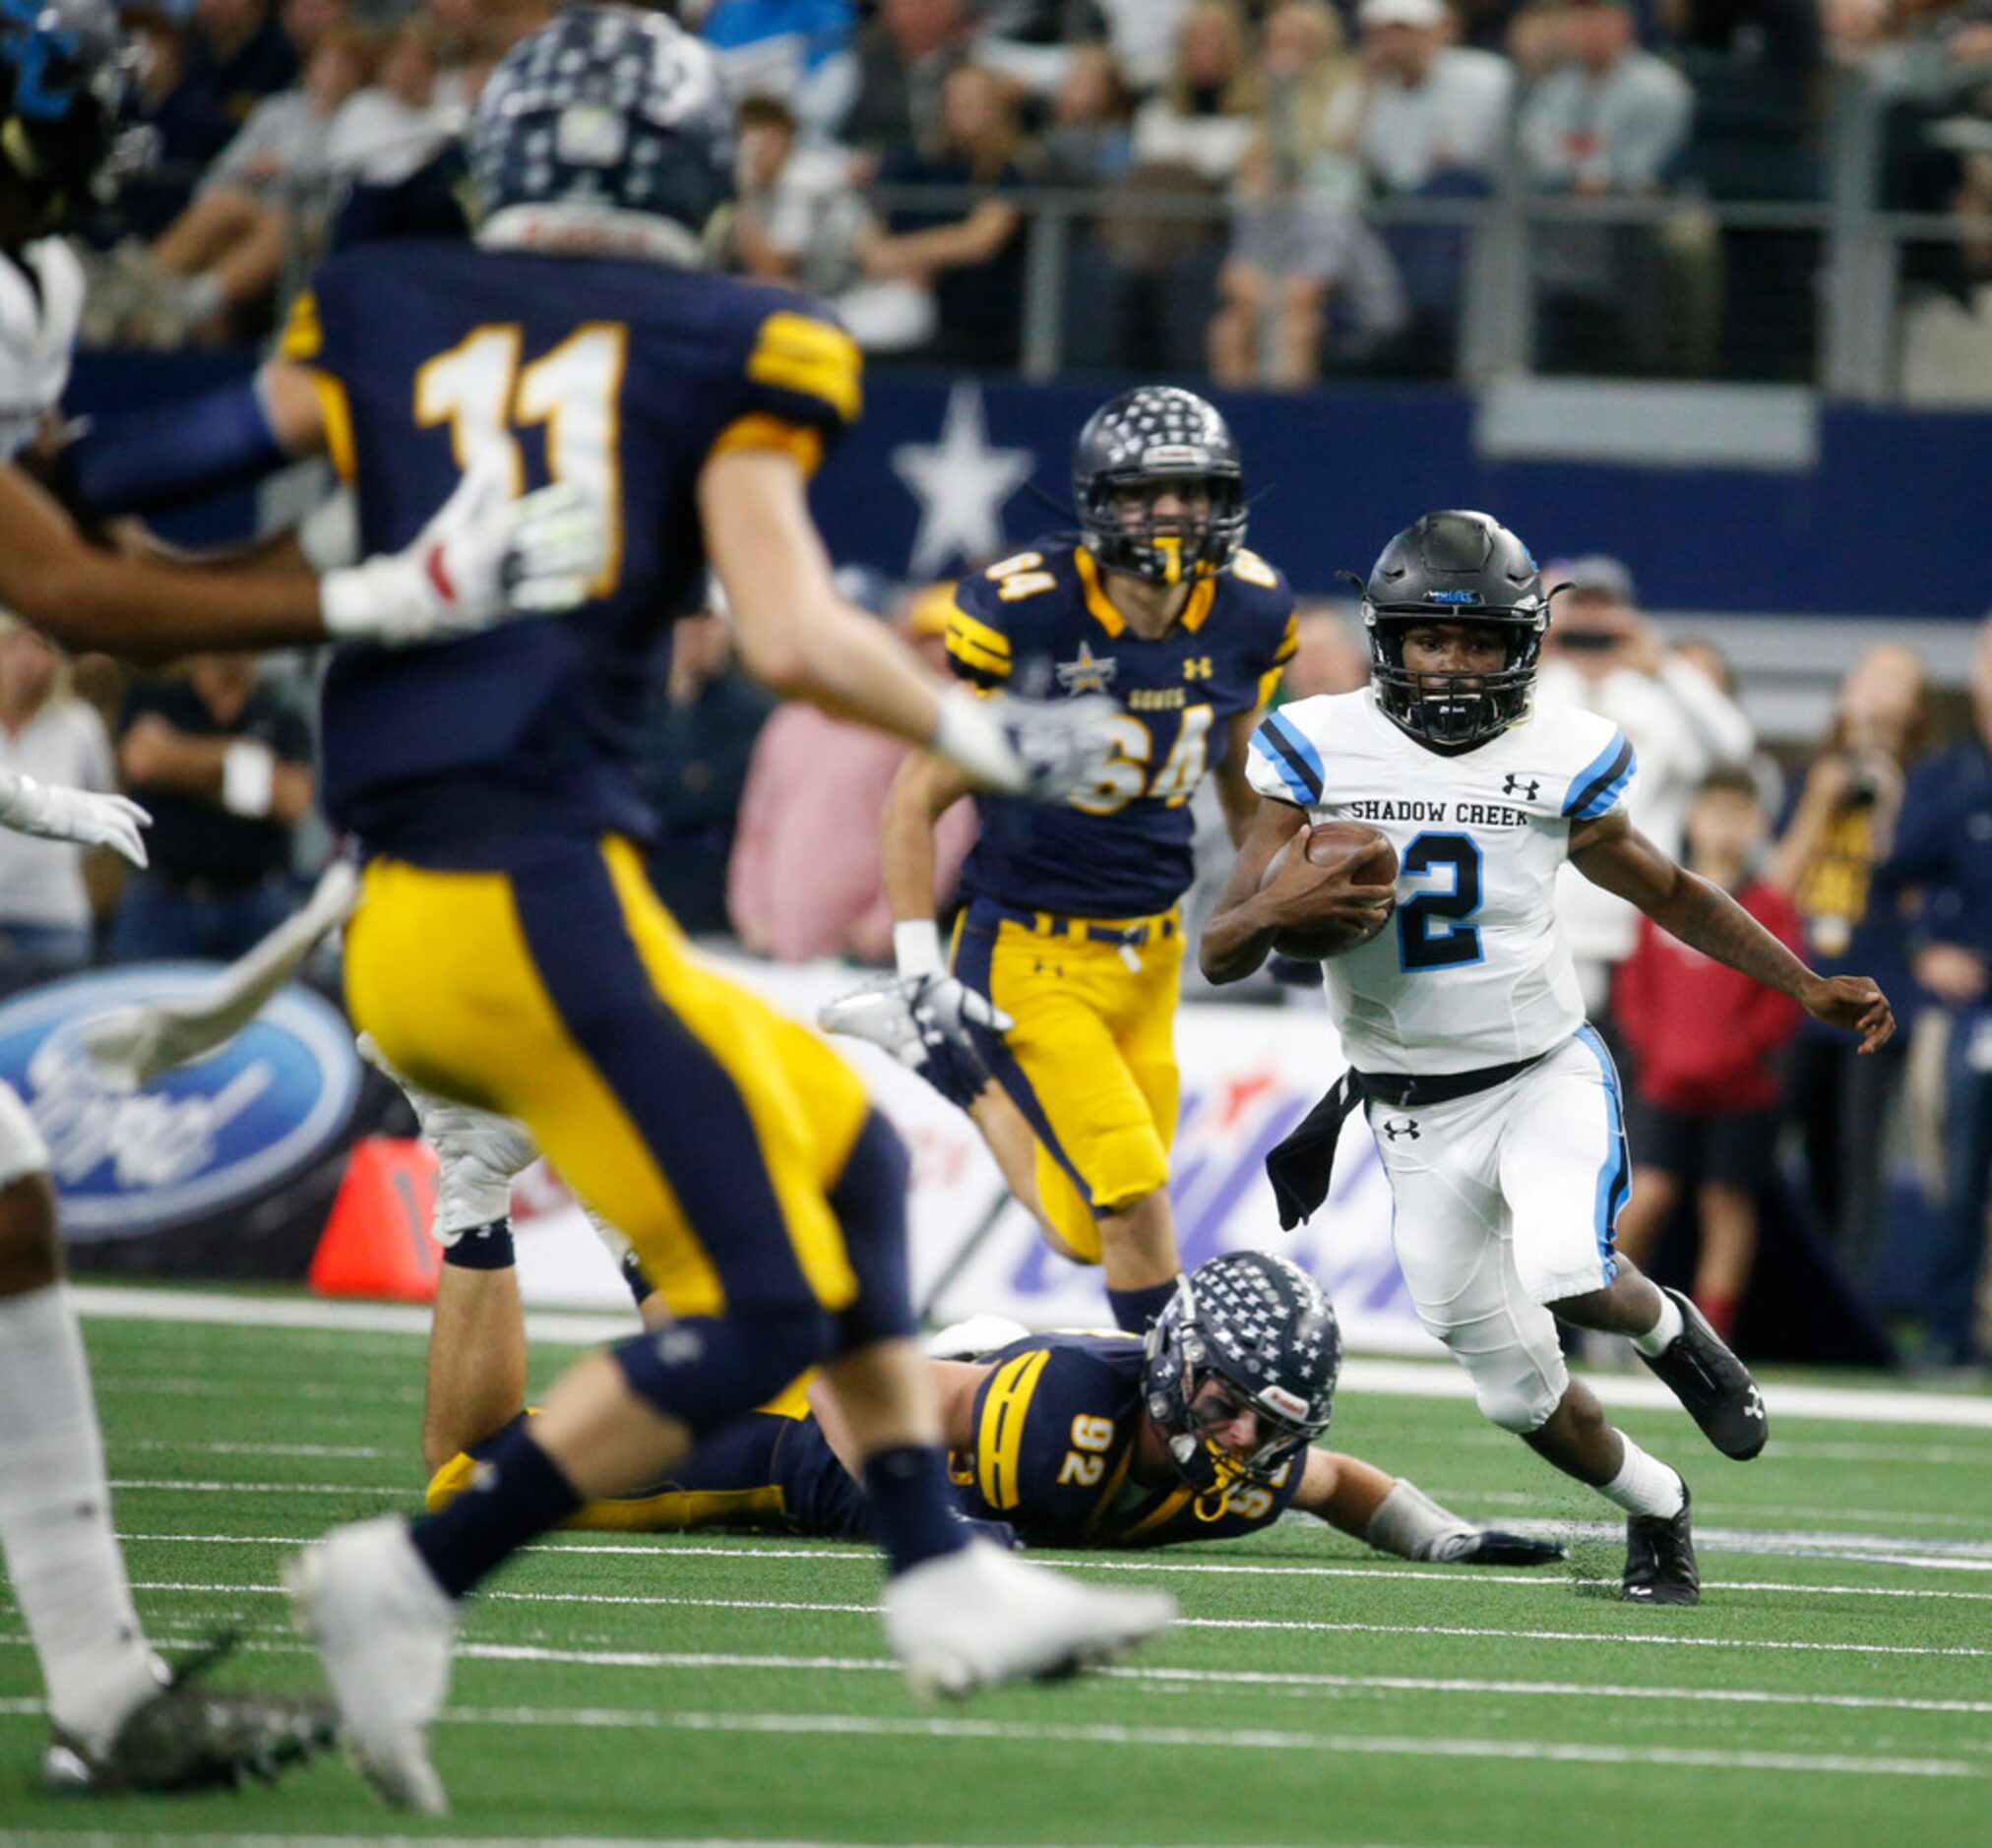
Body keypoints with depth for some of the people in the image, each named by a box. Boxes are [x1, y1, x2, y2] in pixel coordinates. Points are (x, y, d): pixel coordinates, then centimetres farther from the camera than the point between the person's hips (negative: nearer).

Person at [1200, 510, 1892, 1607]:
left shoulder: (1557, 762, -7)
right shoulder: (1324, 754, -8)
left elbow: (1671, 895, 11)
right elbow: (1221, 956, -7)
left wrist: (1809, 988, 6)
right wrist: (1280, 908, -29)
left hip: (1545, 1074, -1)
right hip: (1417, 1117, 1)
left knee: (1566, 1280, -30)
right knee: (1520, 1395, 6)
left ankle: (1666, 1328, 6)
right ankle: (1656, 1509, 35)